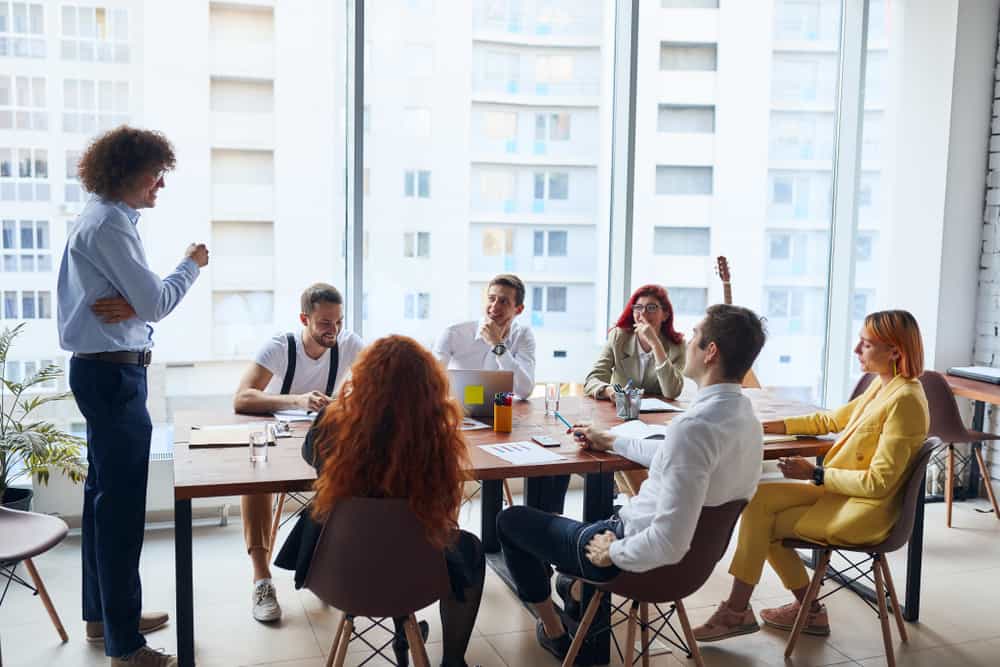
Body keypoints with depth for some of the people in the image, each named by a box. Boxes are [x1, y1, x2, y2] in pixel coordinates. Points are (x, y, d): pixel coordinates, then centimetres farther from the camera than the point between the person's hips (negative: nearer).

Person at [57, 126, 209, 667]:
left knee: (104, 493, 17)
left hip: (102, 371, 11)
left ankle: (103, 614, 30)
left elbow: (141, 299, 12)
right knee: (121, 504, -7)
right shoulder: (109, 225, -16)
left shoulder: (103, 219, 16)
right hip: (114, 373, -11)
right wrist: (191, 264, -2)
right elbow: (156, 304, -17)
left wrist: (130, 306, -11)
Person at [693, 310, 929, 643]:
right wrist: (776, 426, 9)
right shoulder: (881, 386, 7)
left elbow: (878, 482, -22)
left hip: (863, 512, -9)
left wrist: (815, 474, -18)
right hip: (840, 491, 9)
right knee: (759, 500, -3)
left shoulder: (905, 400, -21)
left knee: (762, 525, -8)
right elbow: (831, 419, 19)